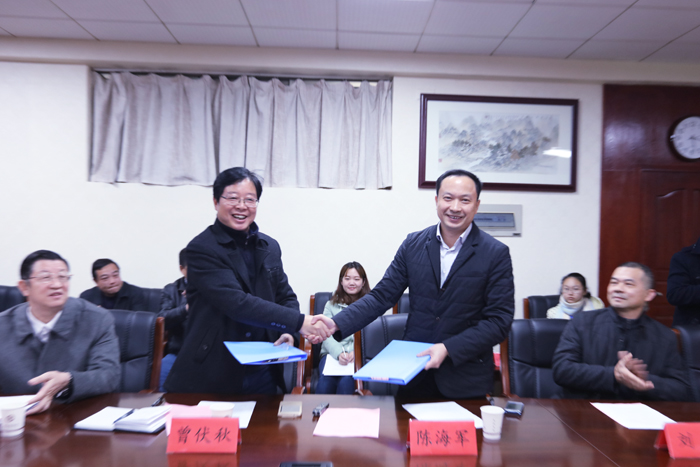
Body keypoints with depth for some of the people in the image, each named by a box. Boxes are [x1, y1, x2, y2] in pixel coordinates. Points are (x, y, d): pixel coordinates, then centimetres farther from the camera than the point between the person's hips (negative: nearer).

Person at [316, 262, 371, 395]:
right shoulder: (332, 304, 18)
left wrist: (356, 352, -17)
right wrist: (339, 353, -15)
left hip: (360, 355, -1)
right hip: (333, 354, 1)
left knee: (346, 381, -33)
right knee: (326, 380, -31)